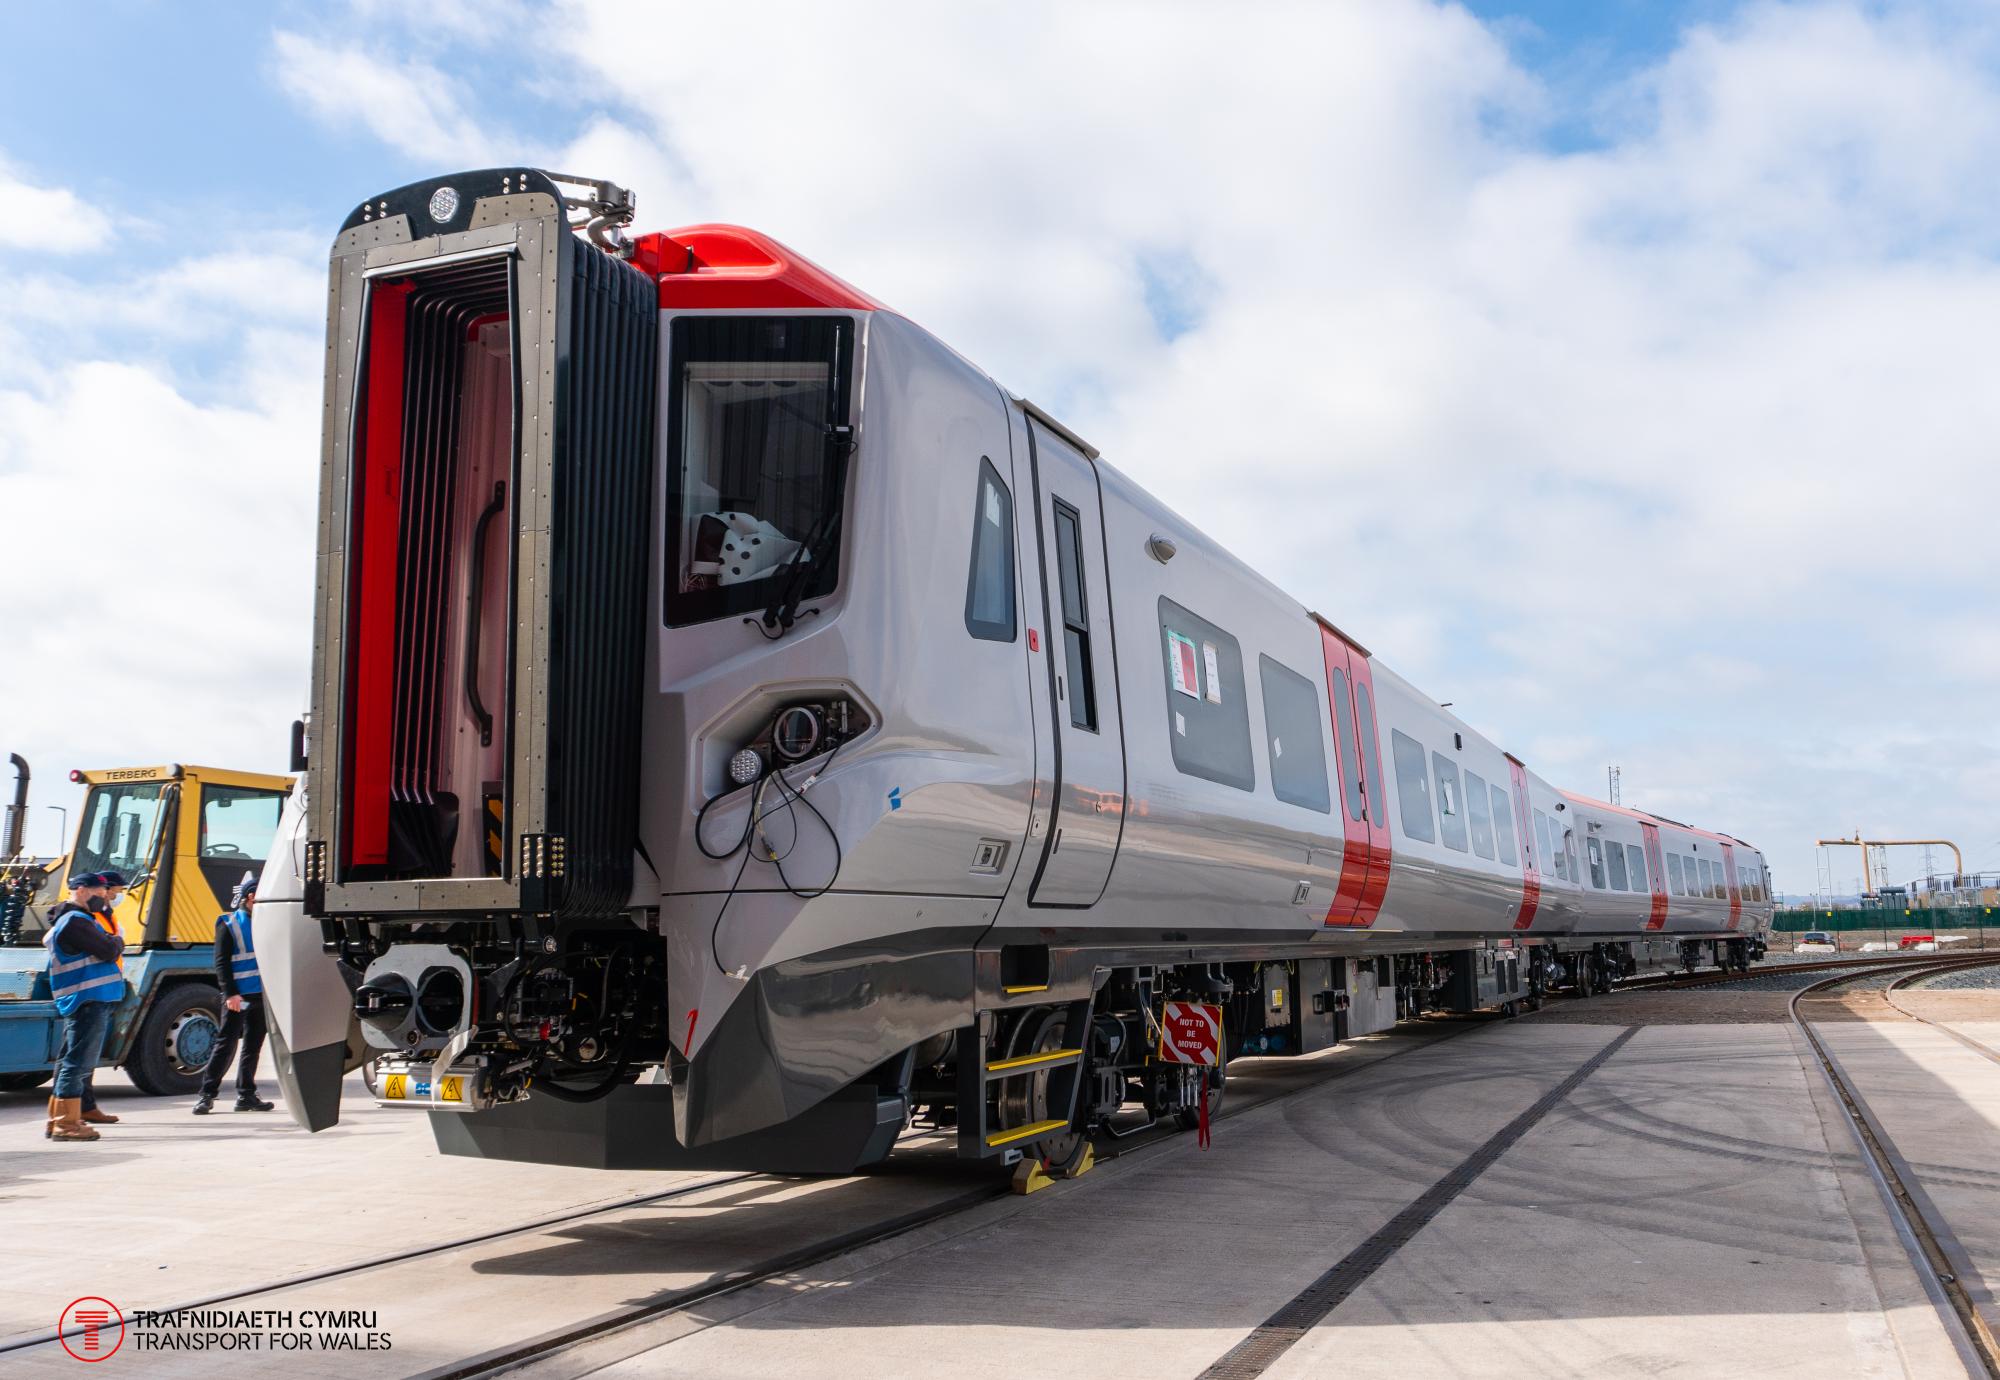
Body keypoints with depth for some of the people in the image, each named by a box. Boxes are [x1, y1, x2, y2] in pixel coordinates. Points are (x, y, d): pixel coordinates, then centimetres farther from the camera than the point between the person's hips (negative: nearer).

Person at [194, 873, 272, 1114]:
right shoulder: (229, 924, -2)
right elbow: (221, 962, -7)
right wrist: (230, 993, -16)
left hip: (261, 995, 5)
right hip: (238, 996, -5)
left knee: (253, 1046, 9)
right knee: (226, 1045, -4)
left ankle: (246, 1095, 16)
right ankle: (207, 1095, 4)